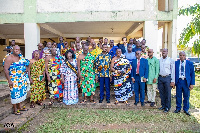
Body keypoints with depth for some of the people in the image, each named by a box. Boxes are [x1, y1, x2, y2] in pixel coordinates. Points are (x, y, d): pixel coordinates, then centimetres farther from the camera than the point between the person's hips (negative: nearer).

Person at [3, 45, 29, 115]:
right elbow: (5, 69, -17)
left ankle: (19, 107, 29)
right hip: (14, 80, -7)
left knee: (21, 92, 14)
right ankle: (15, 110, 14)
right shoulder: (9, 58, -12)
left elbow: (25, 65, 26)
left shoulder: (21, 57, 10)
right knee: (15, 93, -1)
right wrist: (9, 80, -20)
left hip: (22, 79, 7)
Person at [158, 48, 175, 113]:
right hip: (160, 78, 3)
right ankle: (163, 105, 24)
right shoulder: (159, 60, 8)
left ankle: (167, 107, 14)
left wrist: (173, 81, -7)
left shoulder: (171, 60, 0)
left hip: (167, 78, -3)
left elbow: (173, 71, -2)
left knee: (168, 93, 2)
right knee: (161, 93, 10)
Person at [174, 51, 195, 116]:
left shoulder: (190, 63, 2)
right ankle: (178, 108, 24)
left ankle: (186, 109, 23)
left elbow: (192, 74, 3)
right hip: (178, 81, 0)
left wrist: (192, 83, -4)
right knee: (178, 96, 8)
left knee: (186, 96, 8)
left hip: (186, 82, 0)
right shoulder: (176, 63, 4)